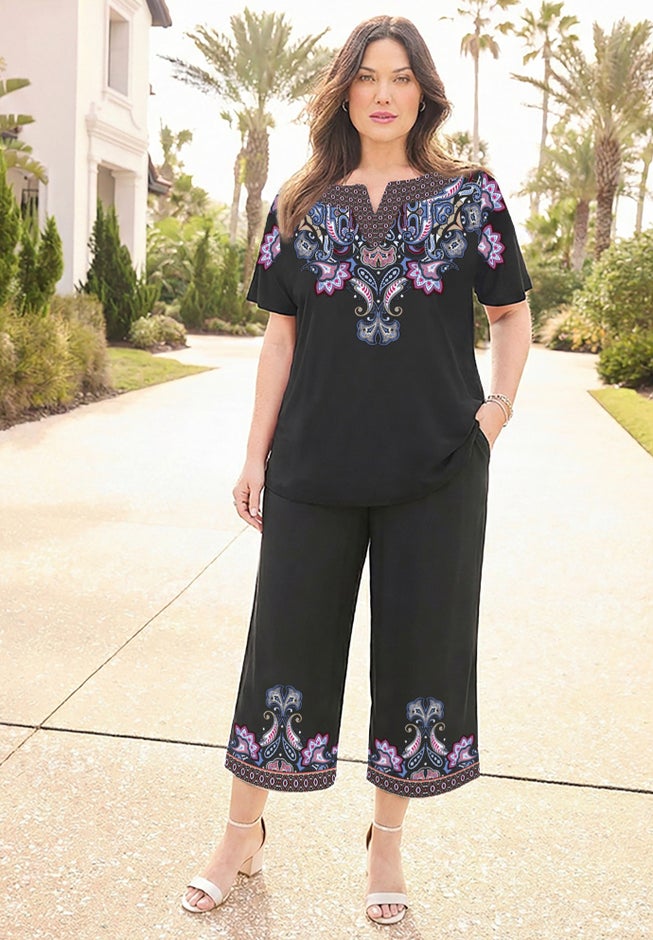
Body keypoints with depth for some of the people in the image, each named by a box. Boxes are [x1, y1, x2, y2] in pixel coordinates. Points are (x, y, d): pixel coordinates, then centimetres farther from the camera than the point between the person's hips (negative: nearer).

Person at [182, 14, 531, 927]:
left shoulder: (468, 194, 3)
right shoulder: (302, 205, 6)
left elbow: (512, 313, 9)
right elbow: (282, 337, 6)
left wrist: (498, 406, -7)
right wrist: (256, 455, 2)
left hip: (436, 466, 0)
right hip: (316, 464, 1)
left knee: (419, 642, 7)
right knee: (287, 637, 7)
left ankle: (387, 841, 28)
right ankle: (244, 832, 26)